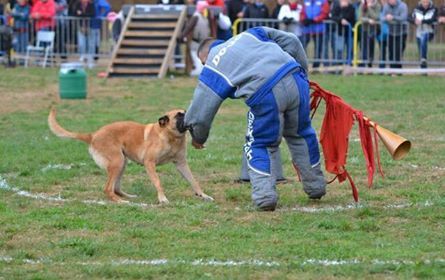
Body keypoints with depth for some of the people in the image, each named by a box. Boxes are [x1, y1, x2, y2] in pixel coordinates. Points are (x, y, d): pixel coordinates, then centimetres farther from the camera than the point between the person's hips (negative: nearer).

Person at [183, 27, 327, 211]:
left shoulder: (212, 69, 18)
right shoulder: (250, 34, 28)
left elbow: (200, 111, 19)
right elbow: (291, 41, 24)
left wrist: (198, 137, 36)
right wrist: (302, 71, 33)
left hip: (266, 95, -4)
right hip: (295, 80, 4)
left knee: (260, 146, 15)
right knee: (300, 134, 25)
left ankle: (264, 194, -2)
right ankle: (316, 188, 33)